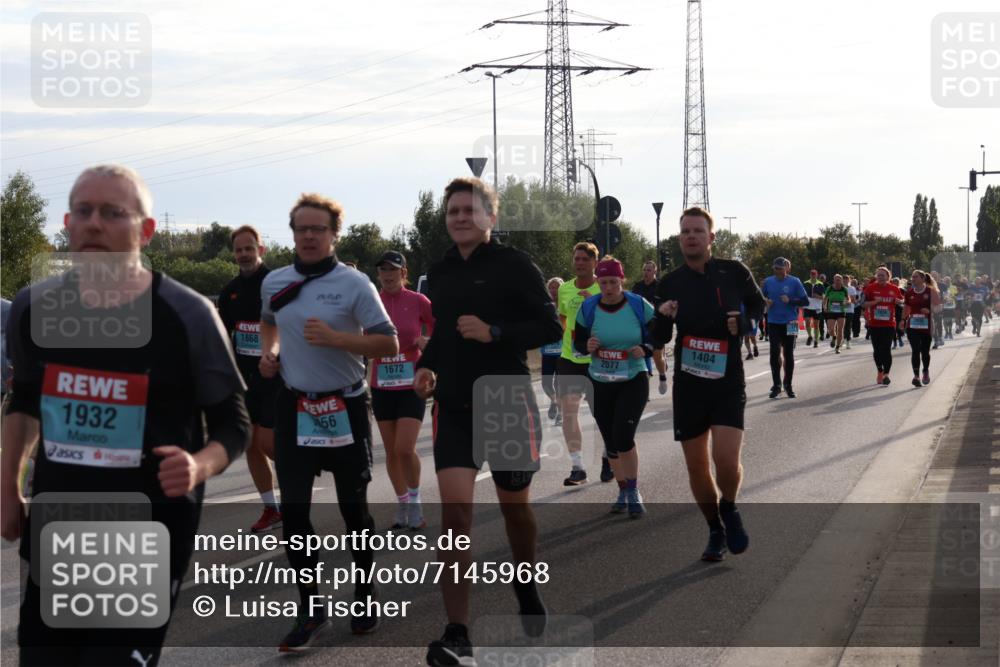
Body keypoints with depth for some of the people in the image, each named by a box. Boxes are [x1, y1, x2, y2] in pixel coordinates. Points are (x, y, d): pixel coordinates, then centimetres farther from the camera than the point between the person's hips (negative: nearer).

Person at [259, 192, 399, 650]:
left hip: (344, 407, -3)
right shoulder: (274, 282, 4)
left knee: (353, 506, 9)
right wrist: (269, 353, 6)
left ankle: (365, 594, 28)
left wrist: (333, 338, -22)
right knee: (293, 508, -1)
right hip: (294, 406, 4)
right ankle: (311, 610, 8)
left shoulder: (354, 284, -10)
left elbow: (388, 344, -12)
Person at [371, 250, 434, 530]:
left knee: (405, 449, -14)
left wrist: (428, 341, -8)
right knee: (391, 451, 8)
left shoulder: (418, 301, -5)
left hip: (412, 386, -3)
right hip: (381, 387, 3)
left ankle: (415, 501, 7)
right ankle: (402, 505, 22)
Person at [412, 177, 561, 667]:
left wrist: (494, 333, -21)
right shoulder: (440, 273, 11)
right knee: (454, 511, -12)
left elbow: (550, 327, -10)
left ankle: (527, 587, 44)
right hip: (453, 406, 3)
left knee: (514, 506, 14)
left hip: (507, 403, -3)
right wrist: (428, 365, 6)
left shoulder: (513, 264, -6)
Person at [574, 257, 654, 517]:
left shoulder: (640, 306, -7)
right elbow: (577, 342, 6)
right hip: (600, 383, 3)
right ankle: (623, 492, 27)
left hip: (633, 381, -3)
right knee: (611, 442, 10)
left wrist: (644, 349, -20)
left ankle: (633, 492, -1)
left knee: (623, 437, -17)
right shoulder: (588, 308, -3)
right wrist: (587, 347, -16)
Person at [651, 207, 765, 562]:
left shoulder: (734, 272, -3)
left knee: (726, 459, -18)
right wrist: (662, 318, -16)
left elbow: (758, 306, 14)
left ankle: (730, 509, 14)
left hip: (728, 382, -2)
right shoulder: (671, 284, 1)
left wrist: (743, 323, -7)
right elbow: (659, 339, 6)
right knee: (696, 466, 5)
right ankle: (716, 531, 26)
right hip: (688, 385, 2)